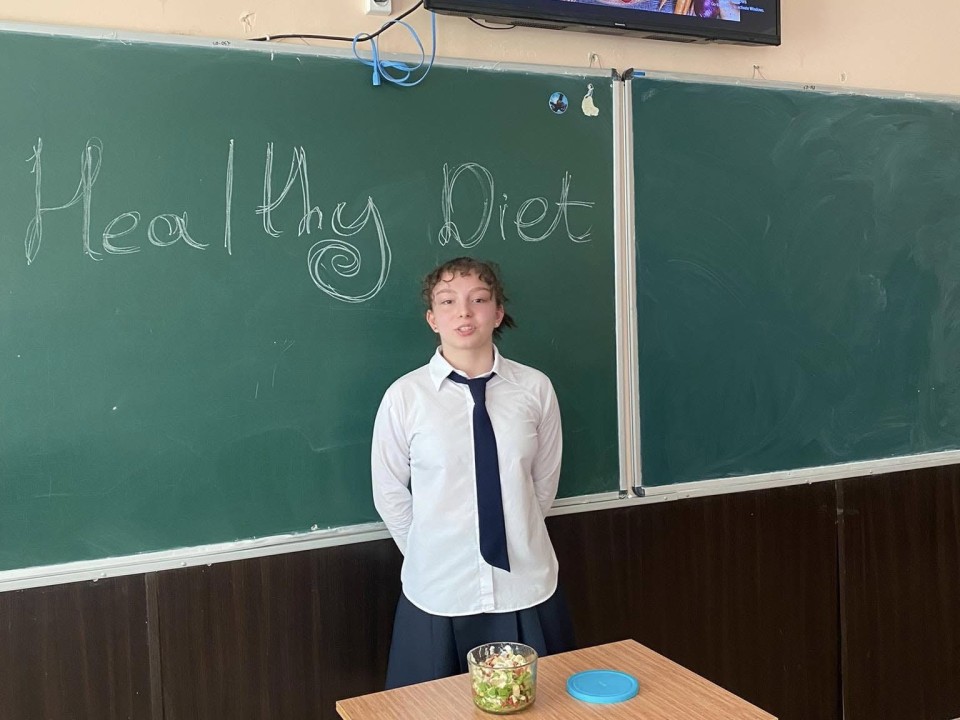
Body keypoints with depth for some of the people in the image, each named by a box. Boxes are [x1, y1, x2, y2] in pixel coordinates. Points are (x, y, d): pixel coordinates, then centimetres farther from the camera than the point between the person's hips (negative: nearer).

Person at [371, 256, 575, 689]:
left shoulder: (534, 388, -6)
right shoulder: (405, 396, -9)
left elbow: (544, 482, 6)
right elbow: (389, 495, 2)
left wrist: (515, 545, 11)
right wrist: (434, 555, 7)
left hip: (526, 592, 1)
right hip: (438, 597, -1)